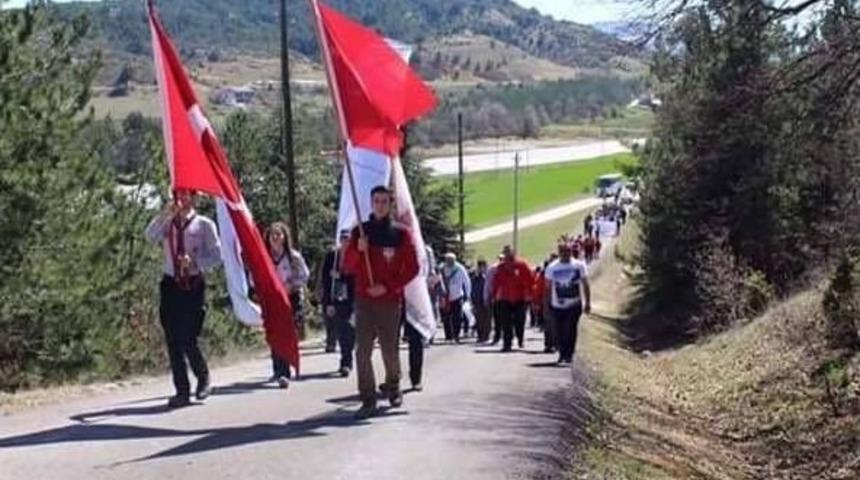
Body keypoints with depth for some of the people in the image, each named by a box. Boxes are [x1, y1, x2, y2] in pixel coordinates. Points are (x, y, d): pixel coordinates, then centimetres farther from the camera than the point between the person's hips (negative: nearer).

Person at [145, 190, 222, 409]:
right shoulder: (167, 224, 10)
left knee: (188, 339, -10)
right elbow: (150, 236, -10)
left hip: (193, 286, -3)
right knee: (173, 341, 3)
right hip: (171, 285, 4)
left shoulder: (204, 225, 2)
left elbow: (216, 256, 0)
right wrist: (166, 214, -20)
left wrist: (194, 261, -16)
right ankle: (182, 391, 12)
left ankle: (203, 377, 18)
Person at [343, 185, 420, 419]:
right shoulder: (360, 231, 7)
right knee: (362, 351, -7)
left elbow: (412, 268, 0)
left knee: (390, 349, 5)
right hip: (364, 301, 1)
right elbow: (348, 267, 5)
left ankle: (393, 388, 31)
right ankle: (368, 401, -4)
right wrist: (358, 250, -15)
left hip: (390, 301, -1)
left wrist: (388, 286, -10)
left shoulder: (401, 233, 2)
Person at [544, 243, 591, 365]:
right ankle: (562, 354, 21)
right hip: (557, 305, 2)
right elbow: (548, 287, 8)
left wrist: (587, 303, 2)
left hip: (574, 304, -2)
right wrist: (548, 304, 6)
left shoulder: (579, 266, 0)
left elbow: (585, 285, 5)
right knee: (560, 332, 6)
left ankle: (569, 355, -1)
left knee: (571, 331, -9)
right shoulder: (551, 268, 3)